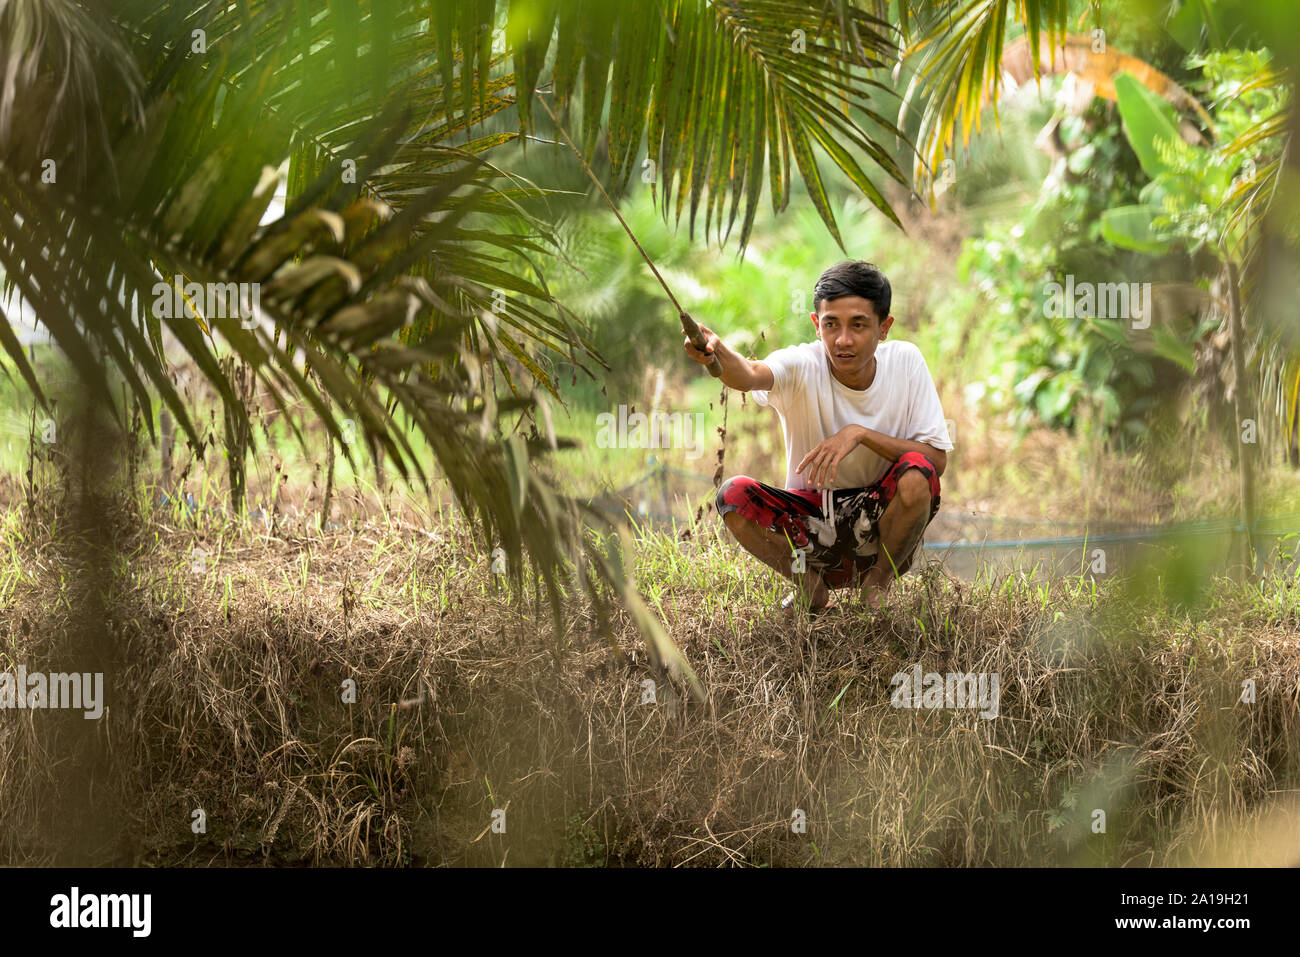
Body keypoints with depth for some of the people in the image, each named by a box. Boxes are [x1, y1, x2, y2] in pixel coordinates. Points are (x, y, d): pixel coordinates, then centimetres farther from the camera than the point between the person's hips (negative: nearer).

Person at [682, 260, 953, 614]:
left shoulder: (905, 362, -11)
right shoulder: (803, 366, -17)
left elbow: (938, 460, -15)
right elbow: (750, 375, -41)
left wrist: (860, 433, -27)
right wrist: (716, 352, -64)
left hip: (880, 522, 0)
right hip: (811, 522, 0)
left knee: (916, 472, -31)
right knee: (733, 495, -26)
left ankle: (878, 583, -2)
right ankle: (810, 586, 1)